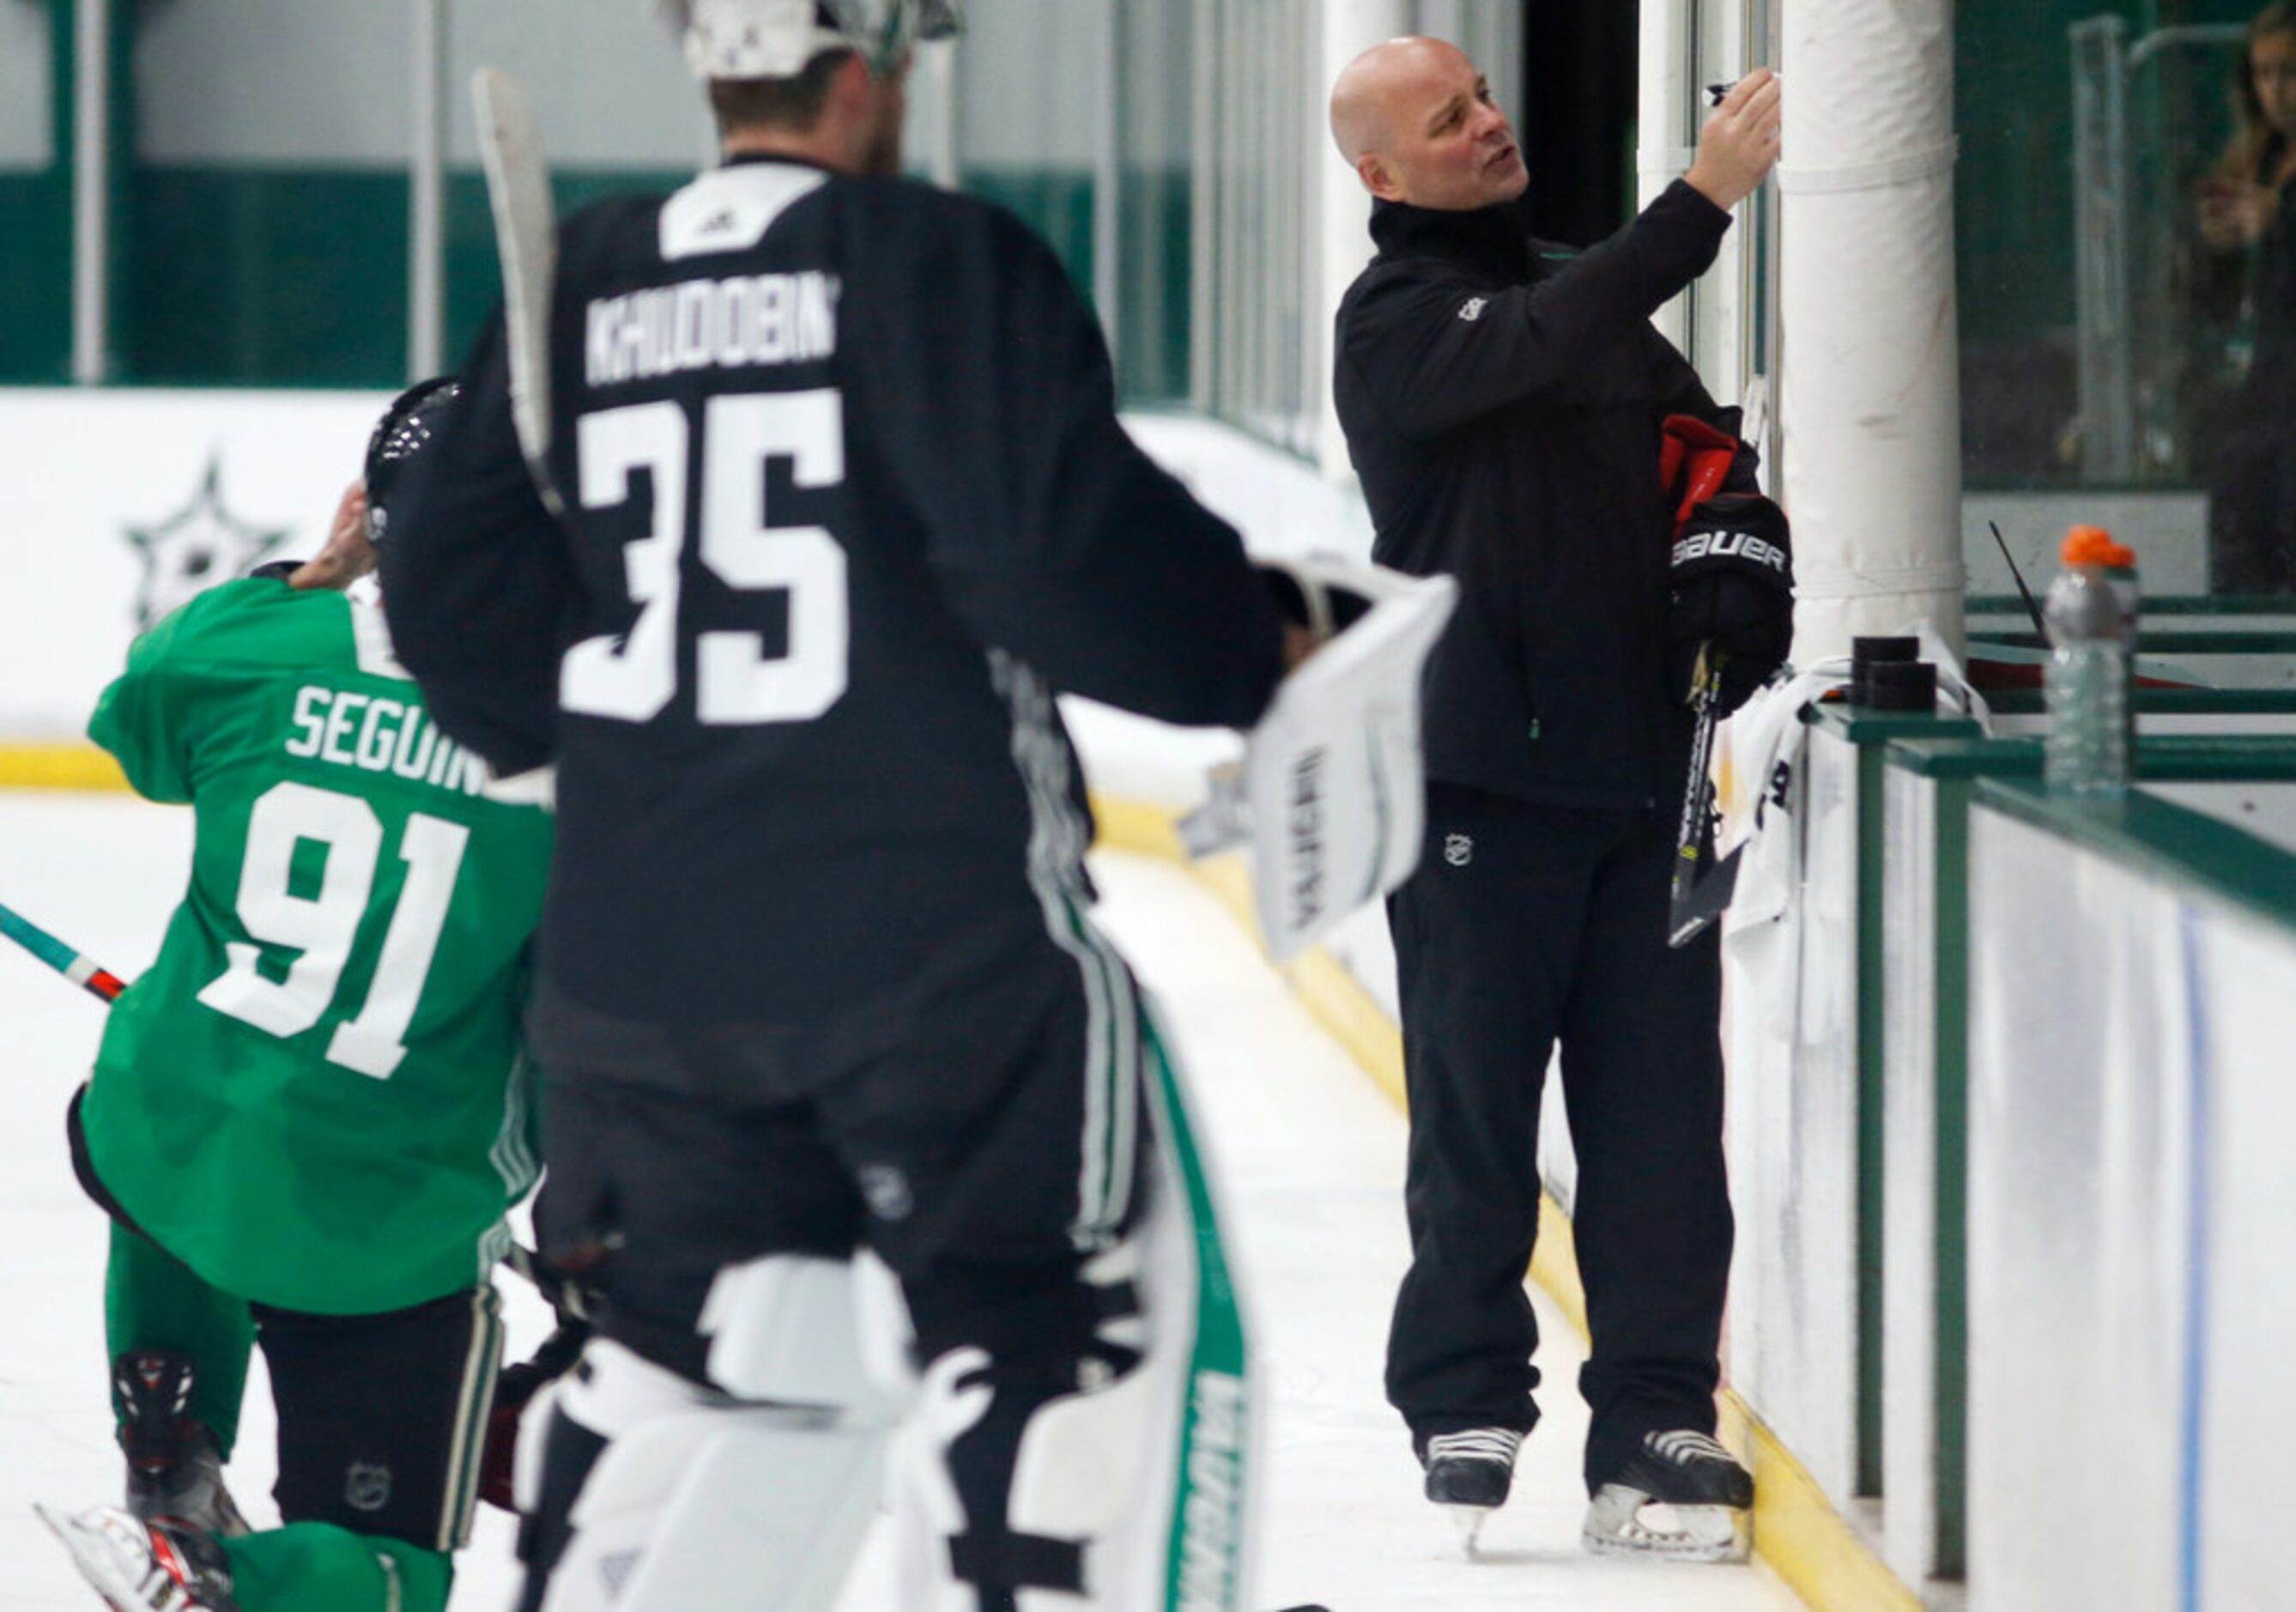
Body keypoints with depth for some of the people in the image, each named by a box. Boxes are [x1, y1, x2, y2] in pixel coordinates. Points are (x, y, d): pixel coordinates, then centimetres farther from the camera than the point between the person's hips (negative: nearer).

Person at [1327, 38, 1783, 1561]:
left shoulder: (1580, 288, 18)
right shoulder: (1395, 318, -4)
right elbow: (1538, 351, -24)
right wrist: (1707, 197, -31)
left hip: (1637, 765, 6)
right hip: (1478, 773, -6)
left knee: (1659, 1112, 1)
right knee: (1477, 1103, 0)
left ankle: (1655, 1426, 2)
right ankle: (1465, 1406, 11)